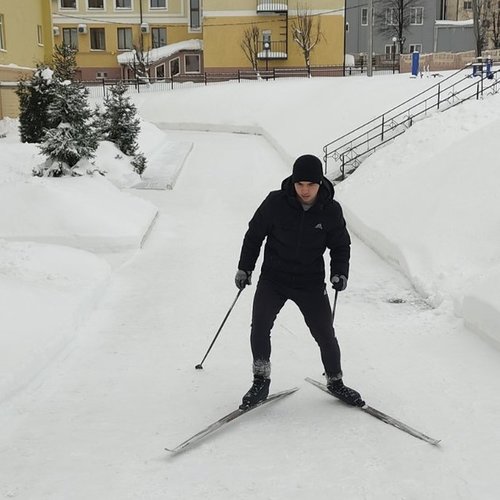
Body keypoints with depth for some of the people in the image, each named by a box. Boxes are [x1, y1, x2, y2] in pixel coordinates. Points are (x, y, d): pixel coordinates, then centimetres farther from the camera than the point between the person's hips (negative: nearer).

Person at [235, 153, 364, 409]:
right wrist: (244, 268, 4)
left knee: (325, 335, 3)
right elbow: (254, 234, 2)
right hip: (273, 278, -1)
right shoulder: (276, 202, -12)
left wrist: (339, 272, -10)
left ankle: (335, 382, 27)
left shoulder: (331, 211, -8)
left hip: (311, 284, 1)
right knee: (259, 326, -16)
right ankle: (261, 381, 3)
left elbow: (341, 246, 6)